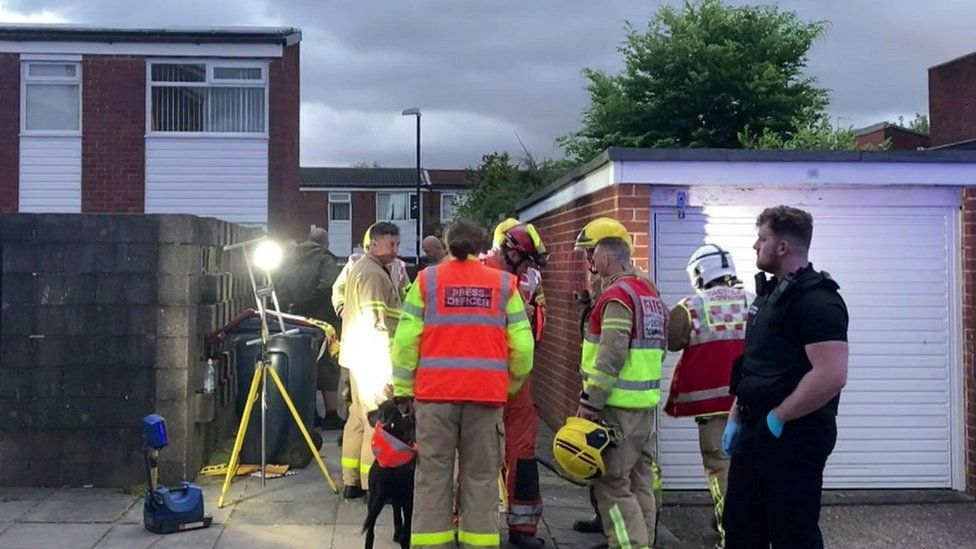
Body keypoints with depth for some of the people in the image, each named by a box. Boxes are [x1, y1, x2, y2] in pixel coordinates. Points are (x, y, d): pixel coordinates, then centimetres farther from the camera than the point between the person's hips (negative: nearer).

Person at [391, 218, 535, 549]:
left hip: (435, 390, 0)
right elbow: (522, 346, 5)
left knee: (433, 475, 7)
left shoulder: (426, 280, 6)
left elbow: (406, 339, 1)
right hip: (487, 392, 0)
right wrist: (512, 385, 19)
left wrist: (403, 388, 9)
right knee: (481, 477, 8)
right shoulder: (504, 284, 8)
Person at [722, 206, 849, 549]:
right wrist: (736, 418, 14)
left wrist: (776, 419, -18)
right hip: (754, 433, 9)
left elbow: (831, 376, -27)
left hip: (793, 438, -9)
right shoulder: (770, 293, 14)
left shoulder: (817, 300, -16)